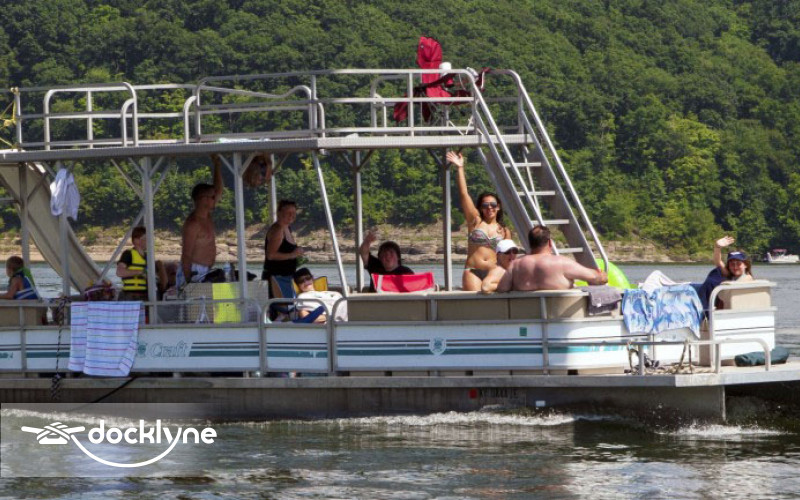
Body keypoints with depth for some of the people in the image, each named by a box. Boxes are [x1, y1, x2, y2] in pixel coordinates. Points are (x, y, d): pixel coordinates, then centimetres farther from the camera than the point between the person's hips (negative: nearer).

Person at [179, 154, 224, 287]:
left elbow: (219, 190, 22)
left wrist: (217, 164, 17)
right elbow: (186, 255, -18)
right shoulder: (193, 224, -15)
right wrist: (188, 282, -23)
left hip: (204, 274, 9)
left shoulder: (206, 217, 13)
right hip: (194, 273, -9)